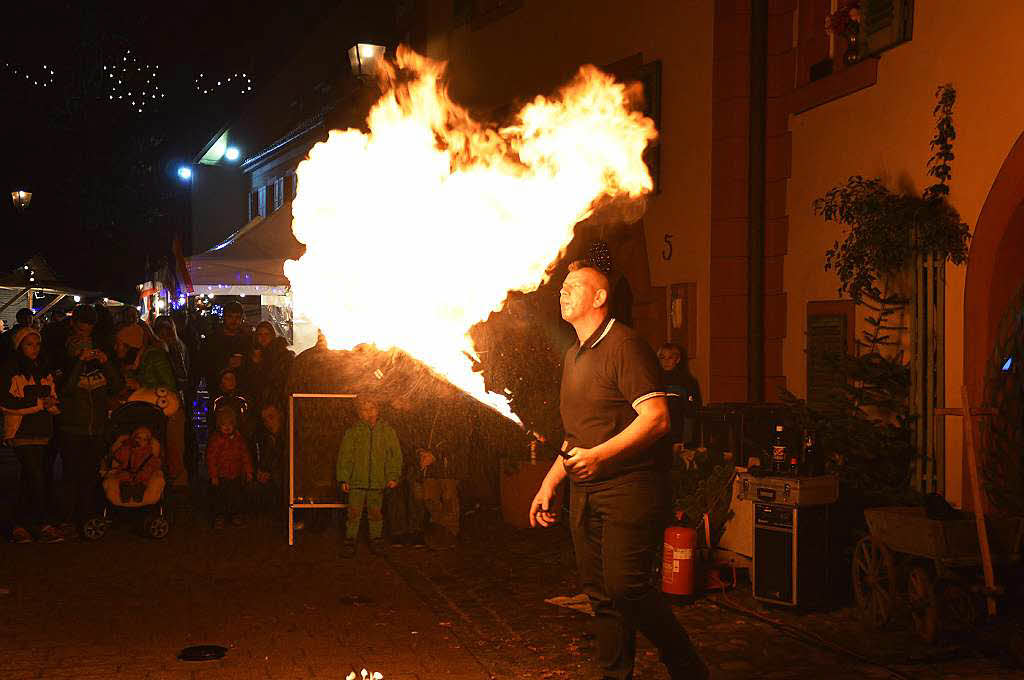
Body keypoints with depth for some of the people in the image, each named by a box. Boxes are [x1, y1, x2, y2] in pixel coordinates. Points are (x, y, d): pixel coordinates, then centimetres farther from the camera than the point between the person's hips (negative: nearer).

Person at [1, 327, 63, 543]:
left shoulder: (44, 371, 17)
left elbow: (54, 398, 21)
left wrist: (51, 403, -3)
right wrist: (39, 403, -14)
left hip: (43, 432, 6)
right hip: (23, 432, -6)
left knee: (29, 480, 9)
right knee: (37, 477, -10)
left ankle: (22, 526, 16)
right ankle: (45, 525, -2)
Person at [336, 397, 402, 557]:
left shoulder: (387, 431, 6)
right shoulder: (352, 432, 3)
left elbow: (395, 454, 8)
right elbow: (344, 456, 5)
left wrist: (393, 476, 0)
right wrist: (344, 479, 0)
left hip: (378, 481, 1)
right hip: (357, 480, -1)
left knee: (375, 513, 9)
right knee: (354, 513, -1)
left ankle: (376, 541, 21)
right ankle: (349, 542, 8)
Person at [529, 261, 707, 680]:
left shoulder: (623, 345, -9)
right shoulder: (573, 356, 18)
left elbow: (657, 418, -19)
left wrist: (598, 455, -24)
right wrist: (550, 483, 20)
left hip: (630, 485, -8)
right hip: (586, 491, 8)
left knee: (625, 586, -14)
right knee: (599, 593, 9)